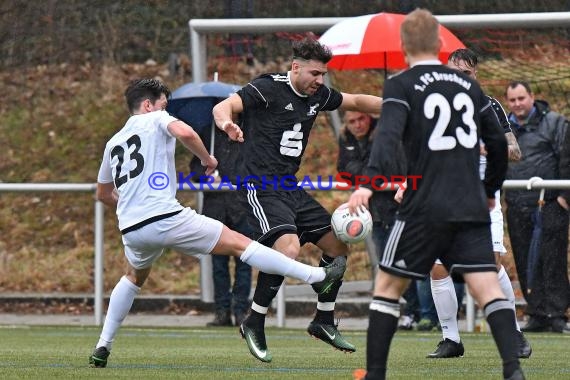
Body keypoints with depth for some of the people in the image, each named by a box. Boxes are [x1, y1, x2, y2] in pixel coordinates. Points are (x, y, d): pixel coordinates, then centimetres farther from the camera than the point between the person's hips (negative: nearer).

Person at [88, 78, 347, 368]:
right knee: (238, 243, -1)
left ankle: (102, 348, 26)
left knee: (133, 278, 35)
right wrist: (207, 158, 0)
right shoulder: (156, 120, 6)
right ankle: (318, 278, -2)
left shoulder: (113, 143, 23)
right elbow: (184, 133, -17)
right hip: (166, 217, -6)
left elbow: (103, 194, 33)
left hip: (131, 230, 6)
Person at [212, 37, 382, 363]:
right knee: (288, 248, -27)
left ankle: (324, 321, 23)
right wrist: (226, 122, -47)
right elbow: (223, 106, -24)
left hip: (291, 189, 9)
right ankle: (254, 324, -13)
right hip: (261, 186, -9)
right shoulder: (269, 88, -13)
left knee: (338, 244, 9)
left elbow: (355, 101, 26)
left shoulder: (318, 94, 8)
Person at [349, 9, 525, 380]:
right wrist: (490, 190, 33)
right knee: (488, 288, -4)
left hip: (425, 207, -3)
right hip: (472, 207, 4)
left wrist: (368, 182, -28)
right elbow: (498, 142, 19)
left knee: (388, 286, 11)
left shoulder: (401, 85, 0)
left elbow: (389, 134, -18)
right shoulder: (467, 84, 14)